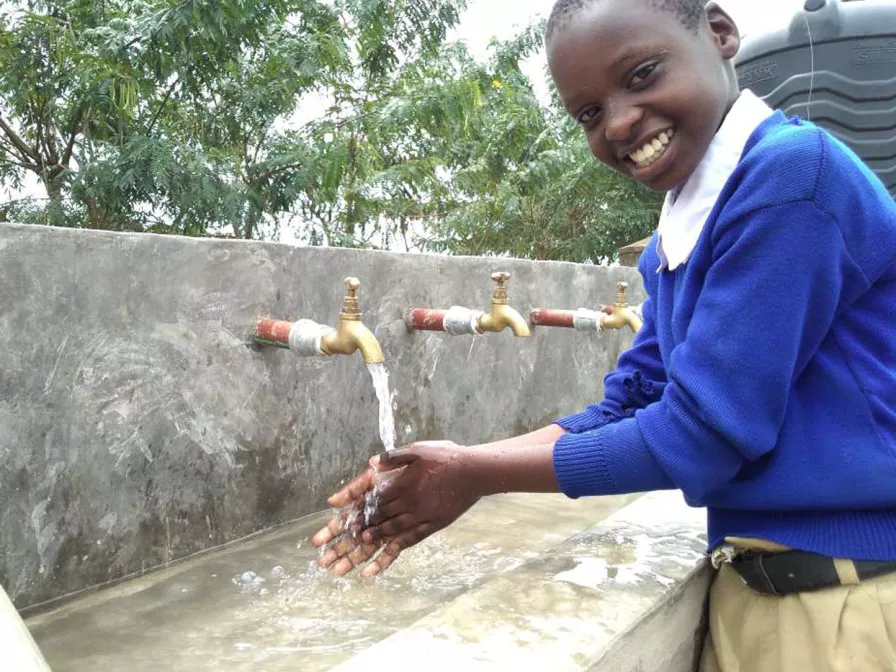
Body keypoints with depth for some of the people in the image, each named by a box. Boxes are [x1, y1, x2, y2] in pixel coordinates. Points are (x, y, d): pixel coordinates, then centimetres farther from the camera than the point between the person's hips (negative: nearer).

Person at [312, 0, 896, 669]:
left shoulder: (795, 170, -20)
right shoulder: (673, 243, 6)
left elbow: (702, 434, -21)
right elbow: (626, 410, 7)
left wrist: (479, 476, -12)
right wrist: (456, 463, -4)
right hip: (753, 584, 7)